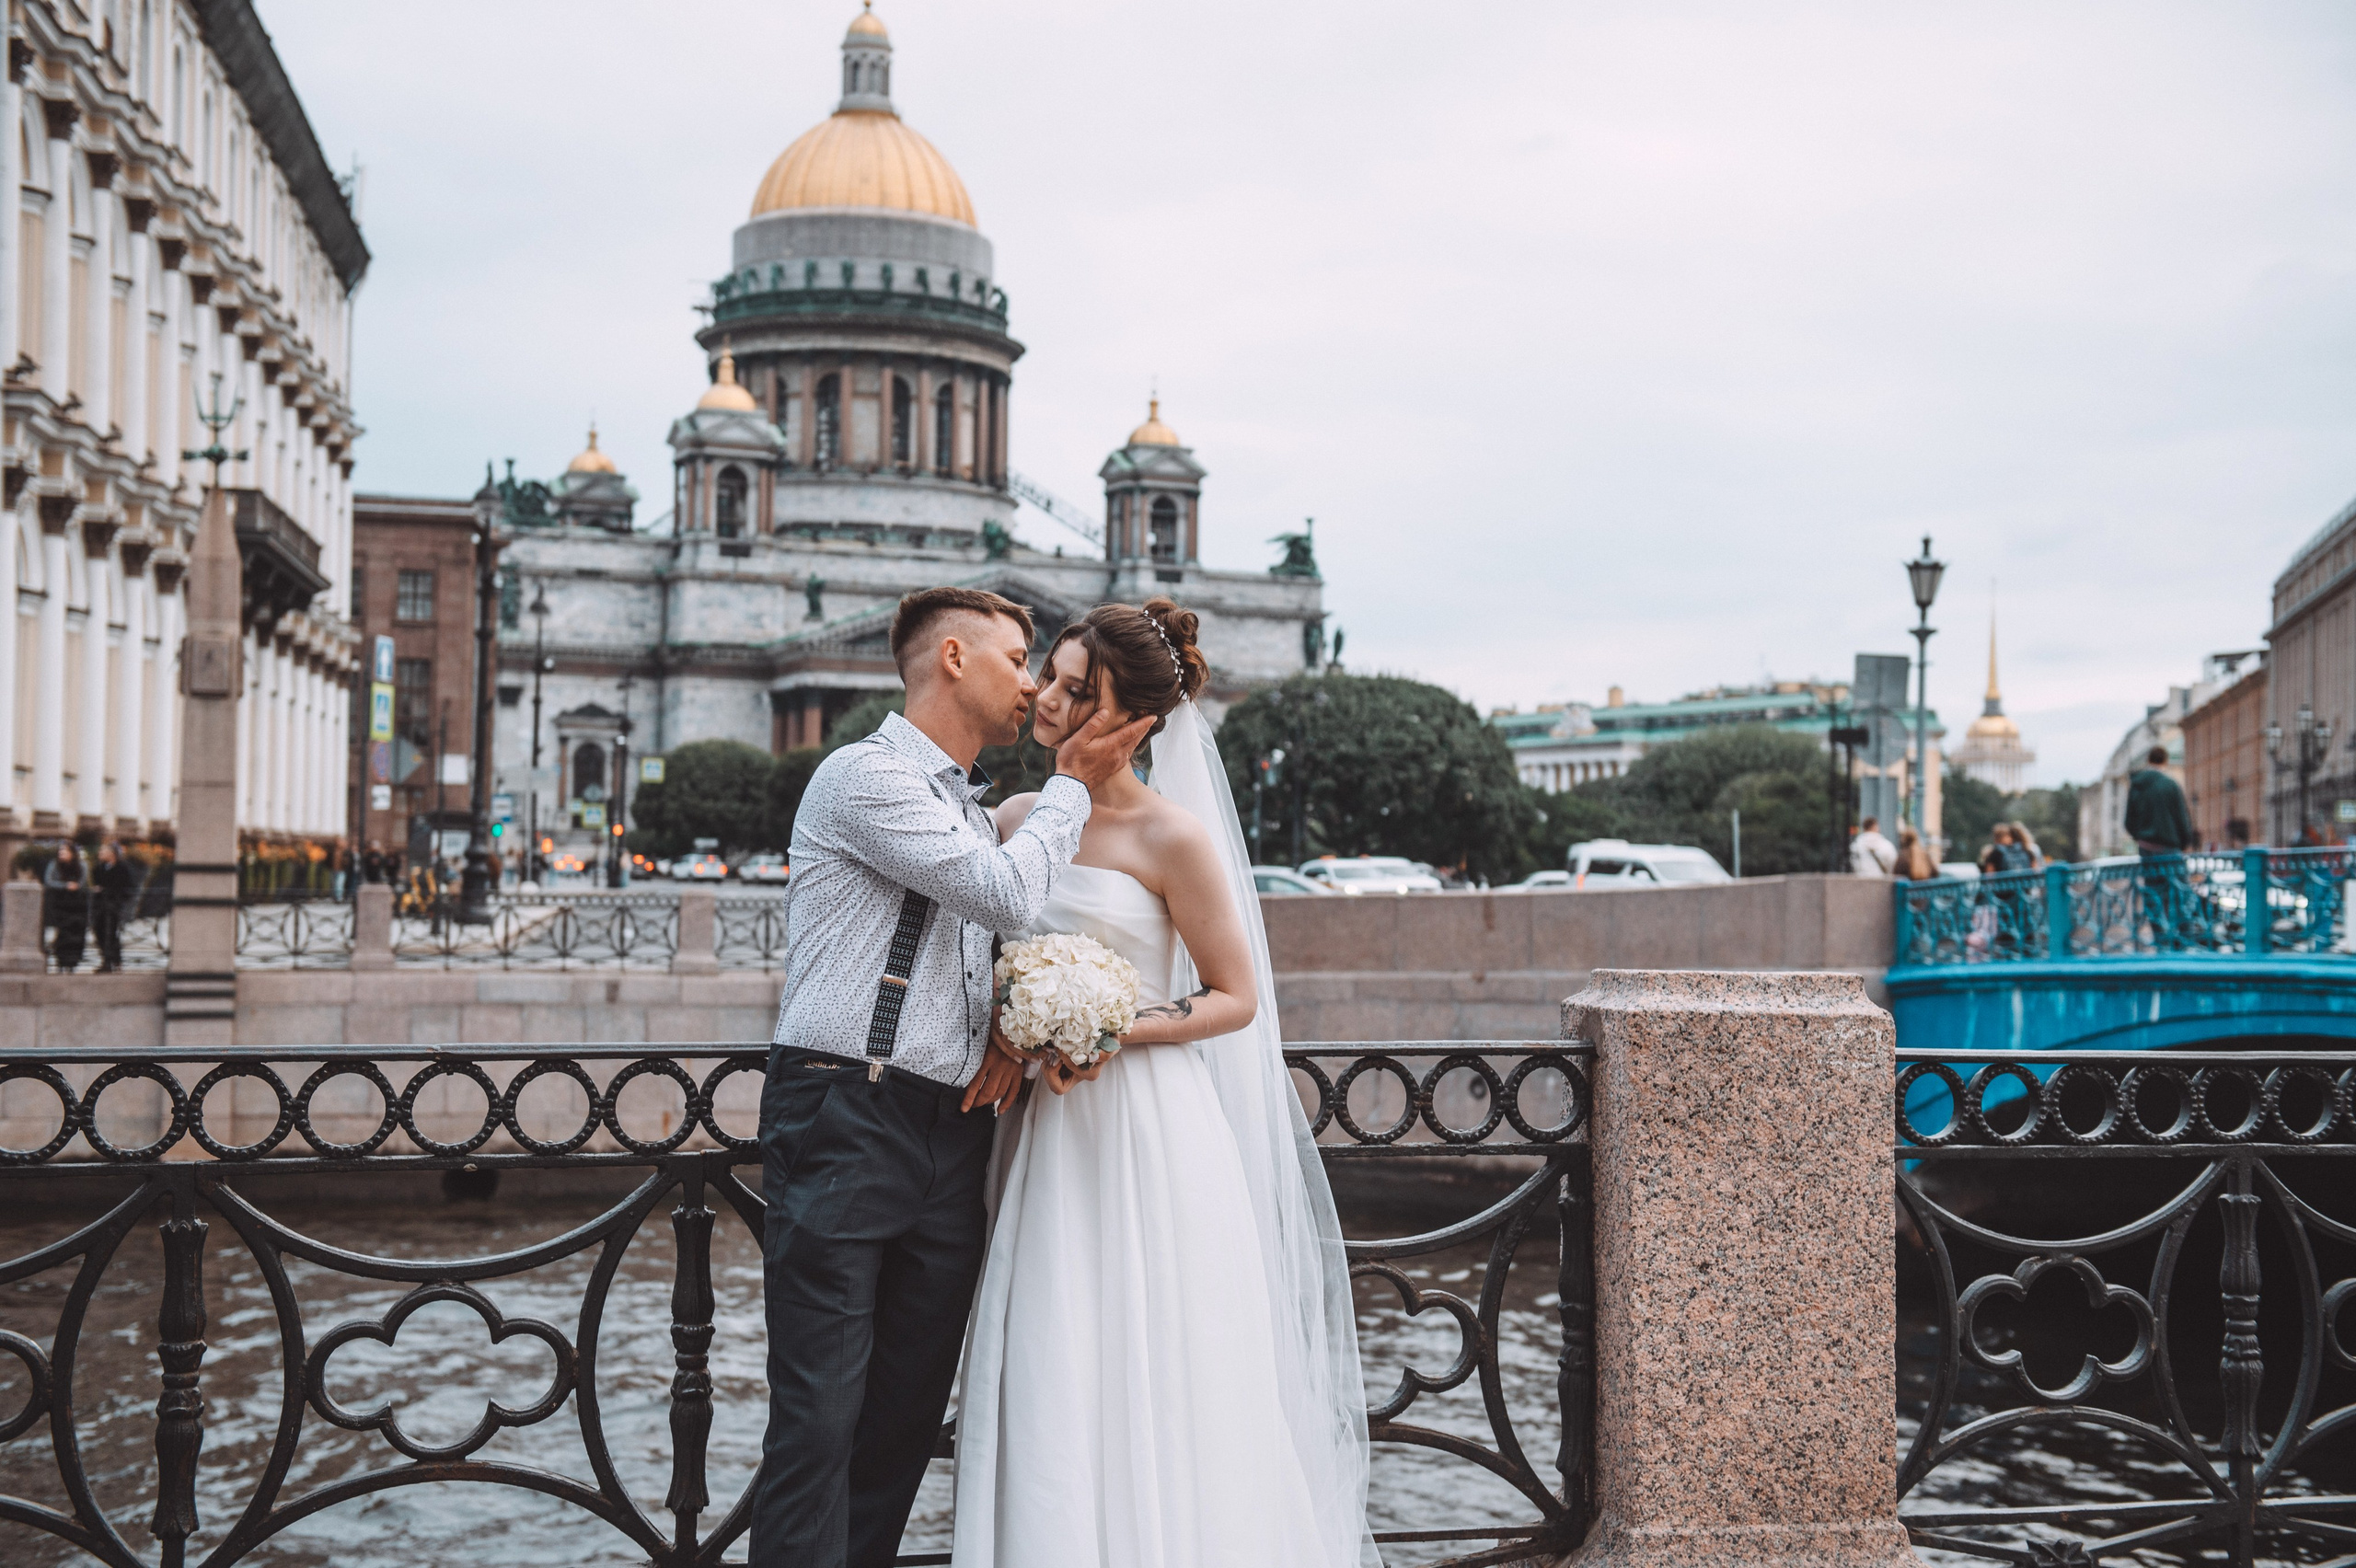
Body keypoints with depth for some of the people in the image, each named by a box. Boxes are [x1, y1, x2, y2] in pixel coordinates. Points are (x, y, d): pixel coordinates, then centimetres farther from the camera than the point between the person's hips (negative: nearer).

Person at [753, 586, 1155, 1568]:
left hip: (951, 1136, 8)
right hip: (846, 1124, -8)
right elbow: (1010, 894, -14)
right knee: (820, 1412, -8)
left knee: (909, 1410, 8)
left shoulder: (976, 813, 21)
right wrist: (1071, 785, 1)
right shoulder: (866, 776, -6)